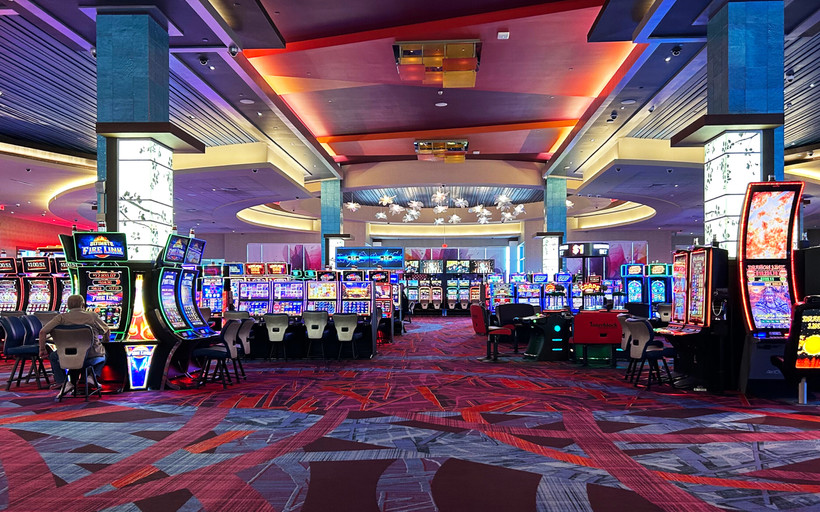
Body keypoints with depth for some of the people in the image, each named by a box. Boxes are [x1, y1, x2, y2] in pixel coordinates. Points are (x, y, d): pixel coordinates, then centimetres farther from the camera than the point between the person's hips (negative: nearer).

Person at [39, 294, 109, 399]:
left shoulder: (61, 317, 0)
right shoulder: (92, 316, 2)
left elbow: (42, 332, -4)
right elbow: (107, 331, 14)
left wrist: (42, 350, 10)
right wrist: (105, 341, 35)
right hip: (92, 357, 0)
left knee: (53, 357, 32)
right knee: (103, 355, 35)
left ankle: (63, 382, 13)